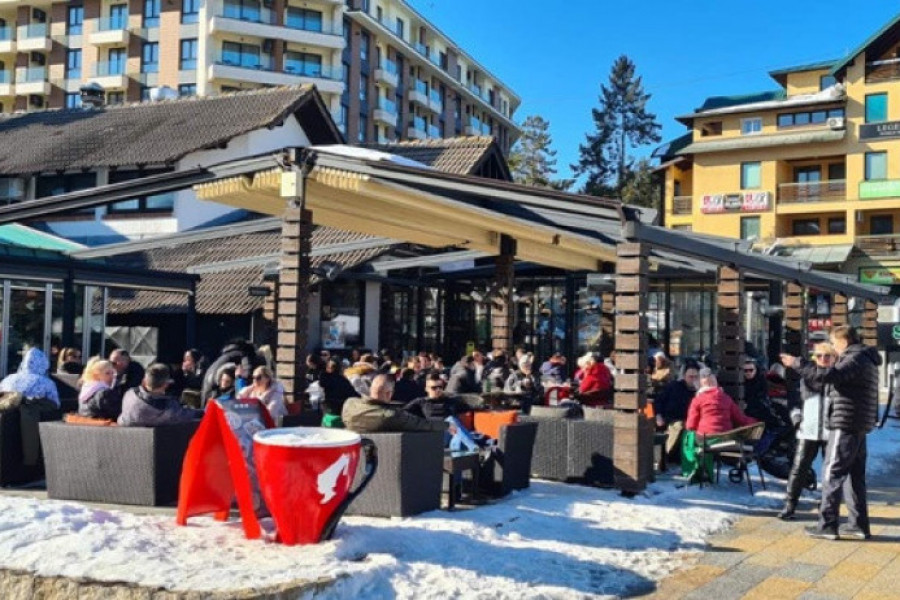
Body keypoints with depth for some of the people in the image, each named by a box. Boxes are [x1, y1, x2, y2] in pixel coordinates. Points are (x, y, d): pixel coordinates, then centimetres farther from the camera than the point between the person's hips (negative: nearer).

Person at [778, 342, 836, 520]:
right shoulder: (806, 377, 10)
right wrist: (797, 418, 4)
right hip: (808, 432, 2)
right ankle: (789, 504, 7)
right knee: (798, 469, 0)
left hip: (831, 432, -1)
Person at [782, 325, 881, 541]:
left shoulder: (855, 360, -15)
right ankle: (859, 524, 18)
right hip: (859, 426, 10)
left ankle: (827, 525, -3)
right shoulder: (866, 360, 18)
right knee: (854, 475, 13)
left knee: (832, 474, -5)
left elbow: (828, 375, -29)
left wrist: (797, 363, -23)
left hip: (846, 425, -10)